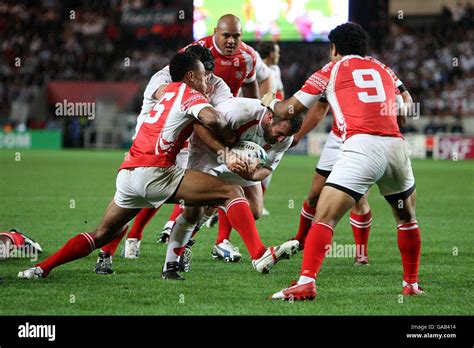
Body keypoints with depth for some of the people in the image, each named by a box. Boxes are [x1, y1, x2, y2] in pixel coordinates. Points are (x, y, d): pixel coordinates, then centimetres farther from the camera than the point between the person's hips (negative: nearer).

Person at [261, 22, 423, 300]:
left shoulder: (332, 69, 15)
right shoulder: (384, 70, 25)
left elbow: (288, 110, 17)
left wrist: (270, 102, 38)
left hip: (361, 145, -4)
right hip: (396, 145, 4)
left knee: (325, 218, -6)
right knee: (407, 218, 25)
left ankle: (306, 283, -20)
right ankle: (412, 284, 28)